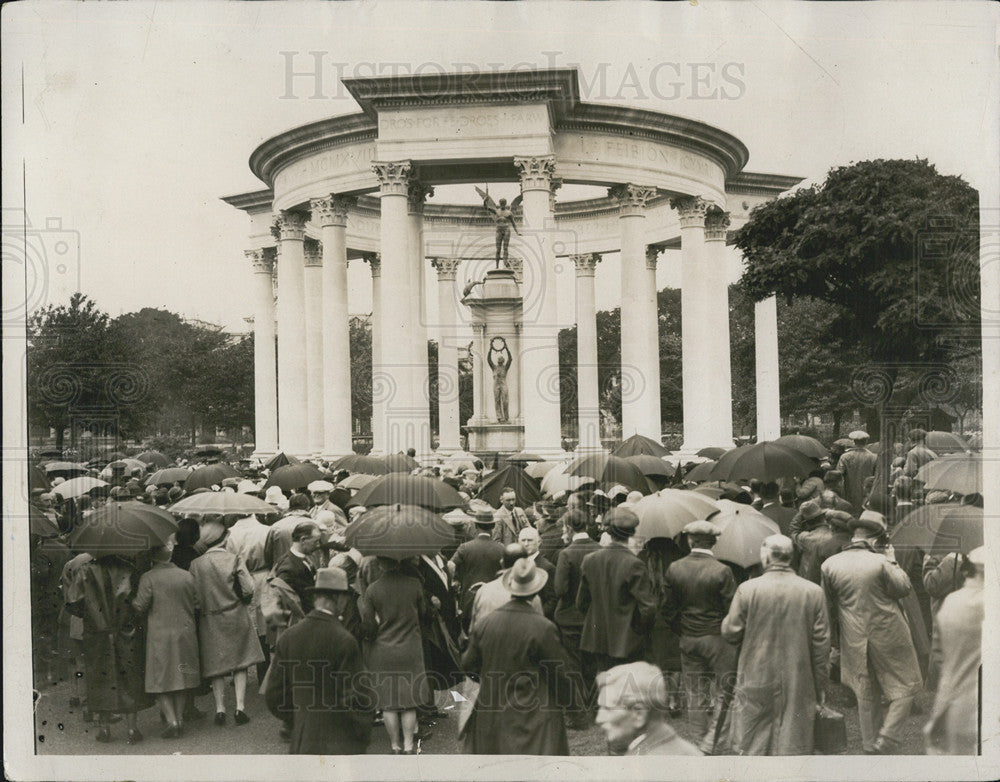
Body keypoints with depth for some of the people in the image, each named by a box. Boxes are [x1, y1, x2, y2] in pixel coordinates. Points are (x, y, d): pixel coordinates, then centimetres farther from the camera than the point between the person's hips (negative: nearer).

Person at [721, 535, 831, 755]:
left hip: (757, 682, -1)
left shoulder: (747, 589, -10)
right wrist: (820, 687, 8)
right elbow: (821, 644, -1)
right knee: (794, 744, 9)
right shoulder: (814, 592, -4)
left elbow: (730, 634, -5)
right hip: (798, 685, 1)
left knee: (751, 747, 11)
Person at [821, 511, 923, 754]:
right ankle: (885, 743, 4)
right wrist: (892, 561, 3)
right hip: (889, 637, -4)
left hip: (855, 641, 4)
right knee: (905, 689, 12)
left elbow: (828, 604, 4)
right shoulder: (880, 563, -18)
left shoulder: (830, 565, -5)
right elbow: (903, 588, -6)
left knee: (867, 695, 18)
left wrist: (839, 628, 18)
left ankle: (869, 747, 27)